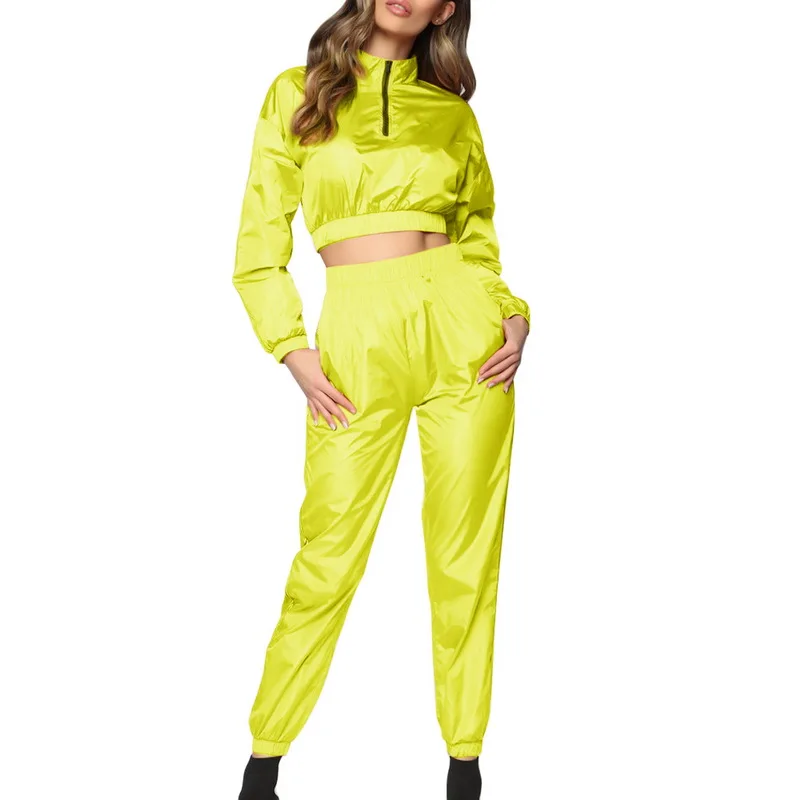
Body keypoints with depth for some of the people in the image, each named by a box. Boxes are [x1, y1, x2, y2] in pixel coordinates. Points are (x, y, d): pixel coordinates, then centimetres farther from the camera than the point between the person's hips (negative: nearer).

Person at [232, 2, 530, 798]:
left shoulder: (451, 109, 12)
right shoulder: (297, 94, 7)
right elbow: (259, 247, 5)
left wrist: (513, 311, 0)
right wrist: (291, 348, -6)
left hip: (462, 326, 2)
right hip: (357, 338, -1)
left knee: (465, 553, 4)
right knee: (328, 554, 1)